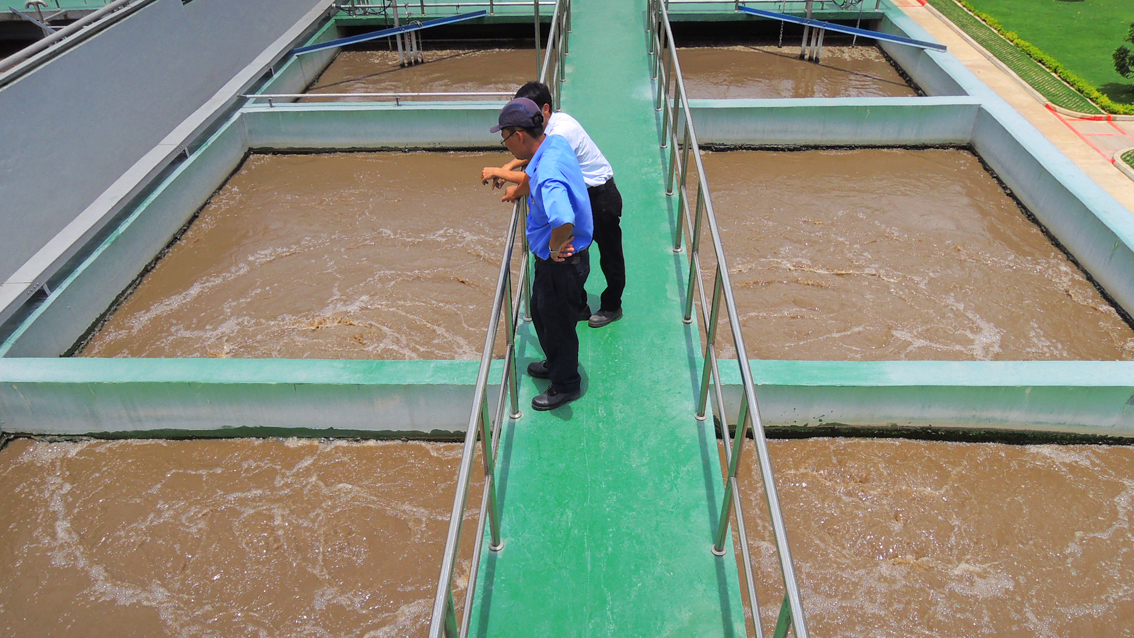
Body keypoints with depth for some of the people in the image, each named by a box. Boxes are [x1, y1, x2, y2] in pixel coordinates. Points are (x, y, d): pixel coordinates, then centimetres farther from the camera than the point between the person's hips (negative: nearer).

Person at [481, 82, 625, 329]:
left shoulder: (561, 132, -30)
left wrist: (499, 172, -25)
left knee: (609, 254, 8)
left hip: (601, 197, -9)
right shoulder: (549, 124, -3)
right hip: (578, 194, 9)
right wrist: (509, 166, -4)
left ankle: (611, 307, 25)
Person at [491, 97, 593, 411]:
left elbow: (565, 222, -52)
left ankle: (566, 385, 35)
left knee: (558, 324, 12)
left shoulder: (547, 176, -35)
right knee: (540, 313, 28)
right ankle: (554, 364, 52)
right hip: (551, 259, 10)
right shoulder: (557, 142, -4)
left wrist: (554, 248, -33)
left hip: (562, 264, -10)